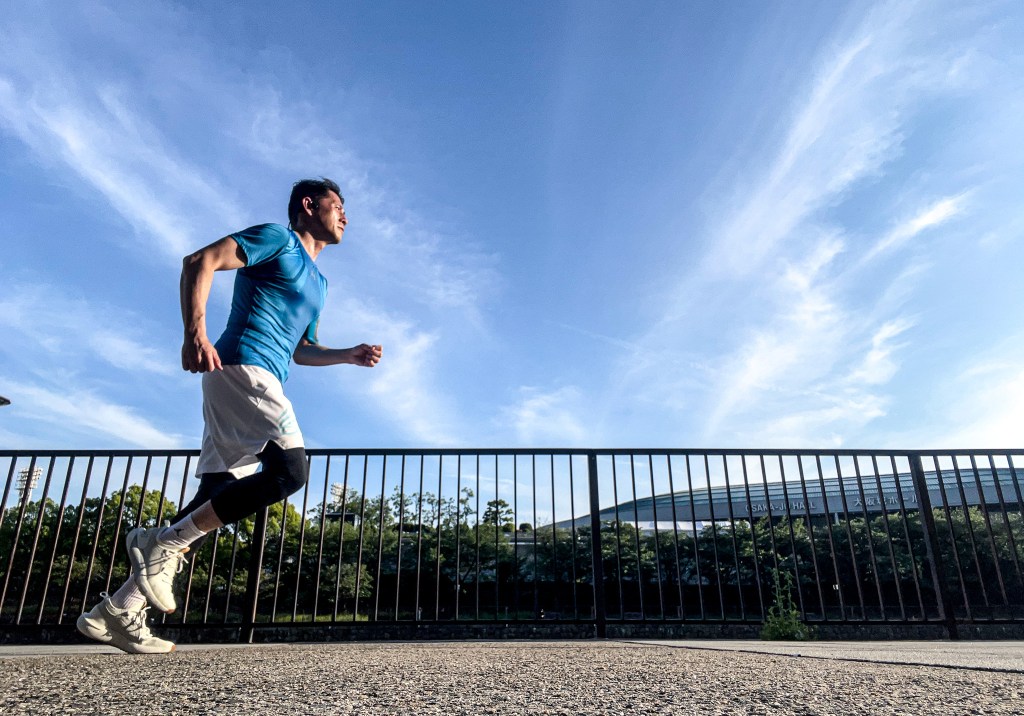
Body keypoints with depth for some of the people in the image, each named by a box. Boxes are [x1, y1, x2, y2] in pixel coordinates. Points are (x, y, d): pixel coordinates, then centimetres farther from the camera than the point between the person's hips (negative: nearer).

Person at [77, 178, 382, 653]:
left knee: (216, 500, 3)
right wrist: (195, 331, -20)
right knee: (290, 469, -24)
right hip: (242, 366, -9)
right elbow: (200, 261, -8)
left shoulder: (317, 282, 28)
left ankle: (118, 613, 9)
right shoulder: (277, 238, 3)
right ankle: (166, 541, -13)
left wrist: (349, 356, 20)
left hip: (261, 382, 9)